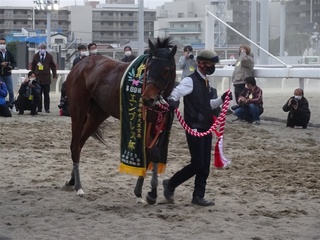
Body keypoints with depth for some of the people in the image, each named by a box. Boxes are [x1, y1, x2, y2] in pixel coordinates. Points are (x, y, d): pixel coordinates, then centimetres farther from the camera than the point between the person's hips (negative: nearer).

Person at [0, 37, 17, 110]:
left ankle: (11, 104, 11)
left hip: (7, 74, 2)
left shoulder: (9, 53, 7)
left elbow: (14, 62, 10)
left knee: (11, 90, 2)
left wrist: (11, 66, -10)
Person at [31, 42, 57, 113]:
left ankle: (47, 108, 6)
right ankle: (39, 108, 6)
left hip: (46, 78, -1)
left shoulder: (49, 56, 4)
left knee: (46, 94, 1)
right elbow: (33, 66, 12)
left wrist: (54, 75, 0)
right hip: (37, 78, 1)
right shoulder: (36, 56, 8)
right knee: (38, 94, 1)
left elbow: (53, 66, 6)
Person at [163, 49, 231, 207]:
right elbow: (177, 91, -27)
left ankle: (198, 196, 13)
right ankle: (170, 184, 8)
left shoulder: (205, 82, 15)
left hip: (206, 128, 8)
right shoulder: (190, 81, -11)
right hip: (194, 128, -8)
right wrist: (172, 100, -48)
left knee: (205, 166, 7)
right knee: (197, 164, -9)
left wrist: (222, 99, 12)